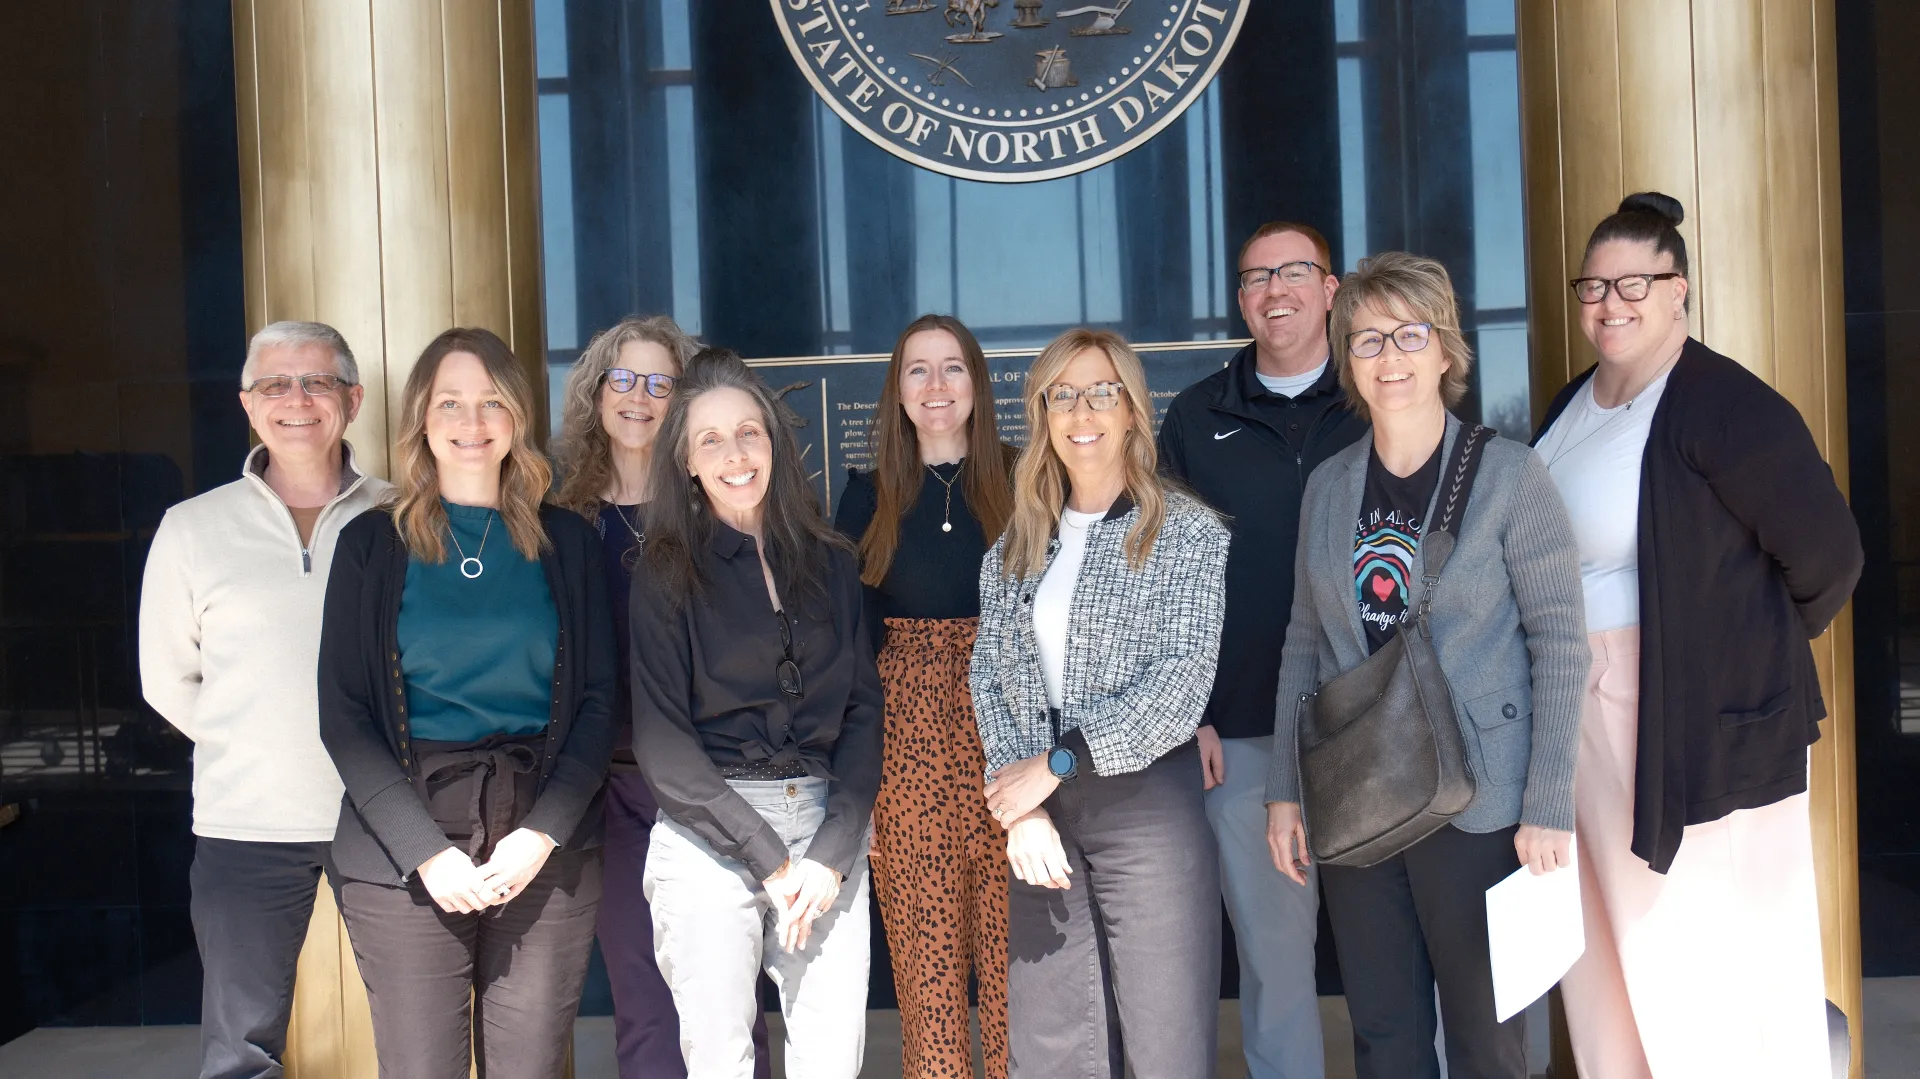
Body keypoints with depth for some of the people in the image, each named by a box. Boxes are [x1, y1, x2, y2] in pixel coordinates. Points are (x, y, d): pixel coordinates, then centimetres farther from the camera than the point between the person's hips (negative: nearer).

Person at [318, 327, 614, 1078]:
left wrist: (544, 833, -9)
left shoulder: (566, 542, 8)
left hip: (547, 852, 1)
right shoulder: (372, 543, 5)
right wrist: (426, 849, -10)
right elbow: (343, 715, 0)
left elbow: (596, 701, 5)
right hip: (405, 858, -1)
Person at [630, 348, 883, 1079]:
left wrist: (832, 852, -6)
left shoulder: (829, 561, 8)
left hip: (829, 832, 3)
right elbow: (661, 739, -6)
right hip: (708, 837, -2)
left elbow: (863, 710, 6)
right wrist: (769, 859, -11)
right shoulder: (665, 574, 0)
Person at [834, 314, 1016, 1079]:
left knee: (1013, 938, 2)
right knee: (924, 942, 4)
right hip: (907, 733, 1)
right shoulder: (869, 496, 8)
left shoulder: (1021, 482, 3)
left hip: (1007, 725, -1)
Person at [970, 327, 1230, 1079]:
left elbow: (1181, 684, -13)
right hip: (1042, 814, 4)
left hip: (1149, 803, -4)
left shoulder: (1188, 533, -4)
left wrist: (1057, 764, -14)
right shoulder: (1014, 548, 11)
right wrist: (1019, 804, -8)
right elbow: (991, 679, 5)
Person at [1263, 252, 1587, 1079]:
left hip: (1476, 801, -3)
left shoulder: (1507, 473, -6)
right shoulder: (1327, 486, 6)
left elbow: (1560, 641, -8)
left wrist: (1548, 807, -13)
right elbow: (1304, 642, 10)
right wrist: (1284, 790, 7)